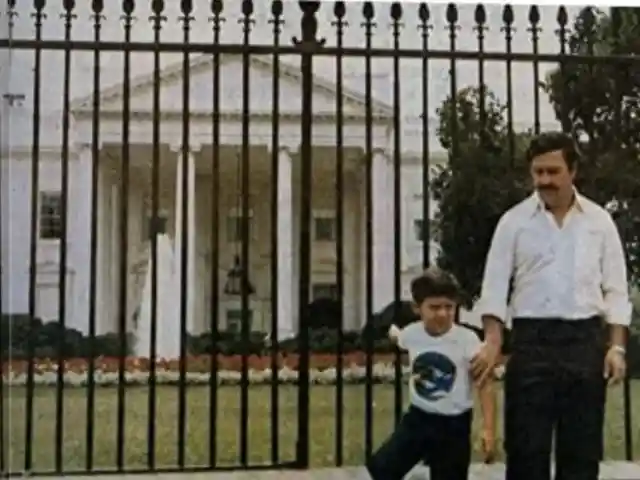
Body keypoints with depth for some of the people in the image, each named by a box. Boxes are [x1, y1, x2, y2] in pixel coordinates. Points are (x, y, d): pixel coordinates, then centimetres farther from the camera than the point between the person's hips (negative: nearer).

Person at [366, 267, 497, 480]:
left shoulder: (467, 339, -19)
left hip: (453, 425, -3)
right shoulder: (412, 333, -6)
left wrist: (489, 429, -24)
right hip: (418, 418, 4)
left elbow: (485, 385, -19)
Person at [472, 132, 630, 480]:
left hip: (585, 340, 1)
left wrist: (616, 347, -3)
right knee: (526, 445, 1)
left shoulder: (599, 220, 7)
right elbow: (495, 286, -1)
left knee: (581, 446, 7)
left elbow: (616, 290, 7)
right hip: (532, 340, -1)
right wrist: (493, 341, -14)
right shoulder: (514, 221, 3)